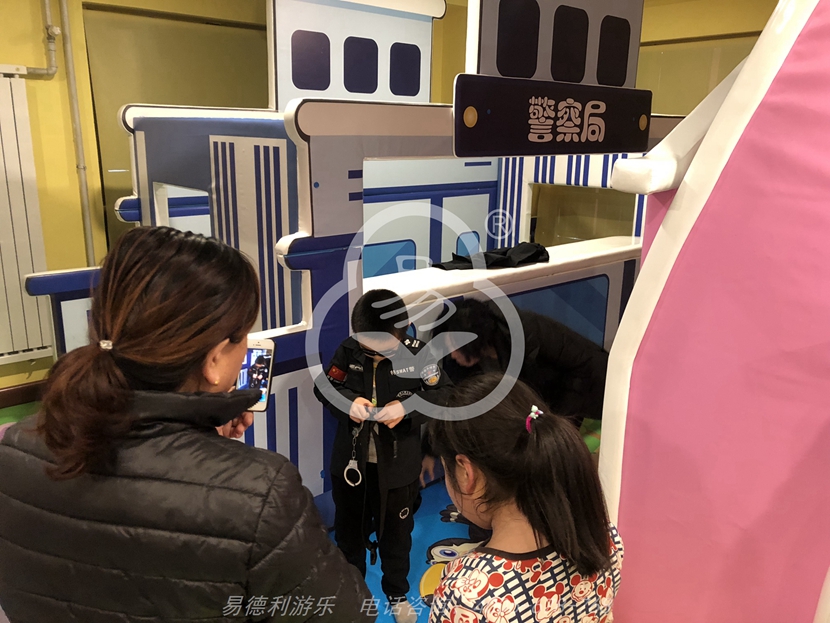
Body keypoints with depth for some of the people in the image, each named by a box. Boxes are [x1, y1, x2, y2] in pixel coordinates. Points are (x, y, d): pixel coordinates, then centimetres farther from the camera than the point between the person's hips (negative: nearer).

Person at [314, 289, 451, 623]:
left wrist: (406, 409, -26)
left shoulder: (416, 353, -17)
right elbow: (324, 385, -4)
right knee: (348, 529, 21)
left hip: (398, 464, -1)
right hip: (351, 460, 2)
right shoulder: (348, 349, -13)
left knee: (396, 532, 20)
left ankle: (397, 593, 44)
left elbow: (440, 394, -10)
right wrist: (347, 403, -23)